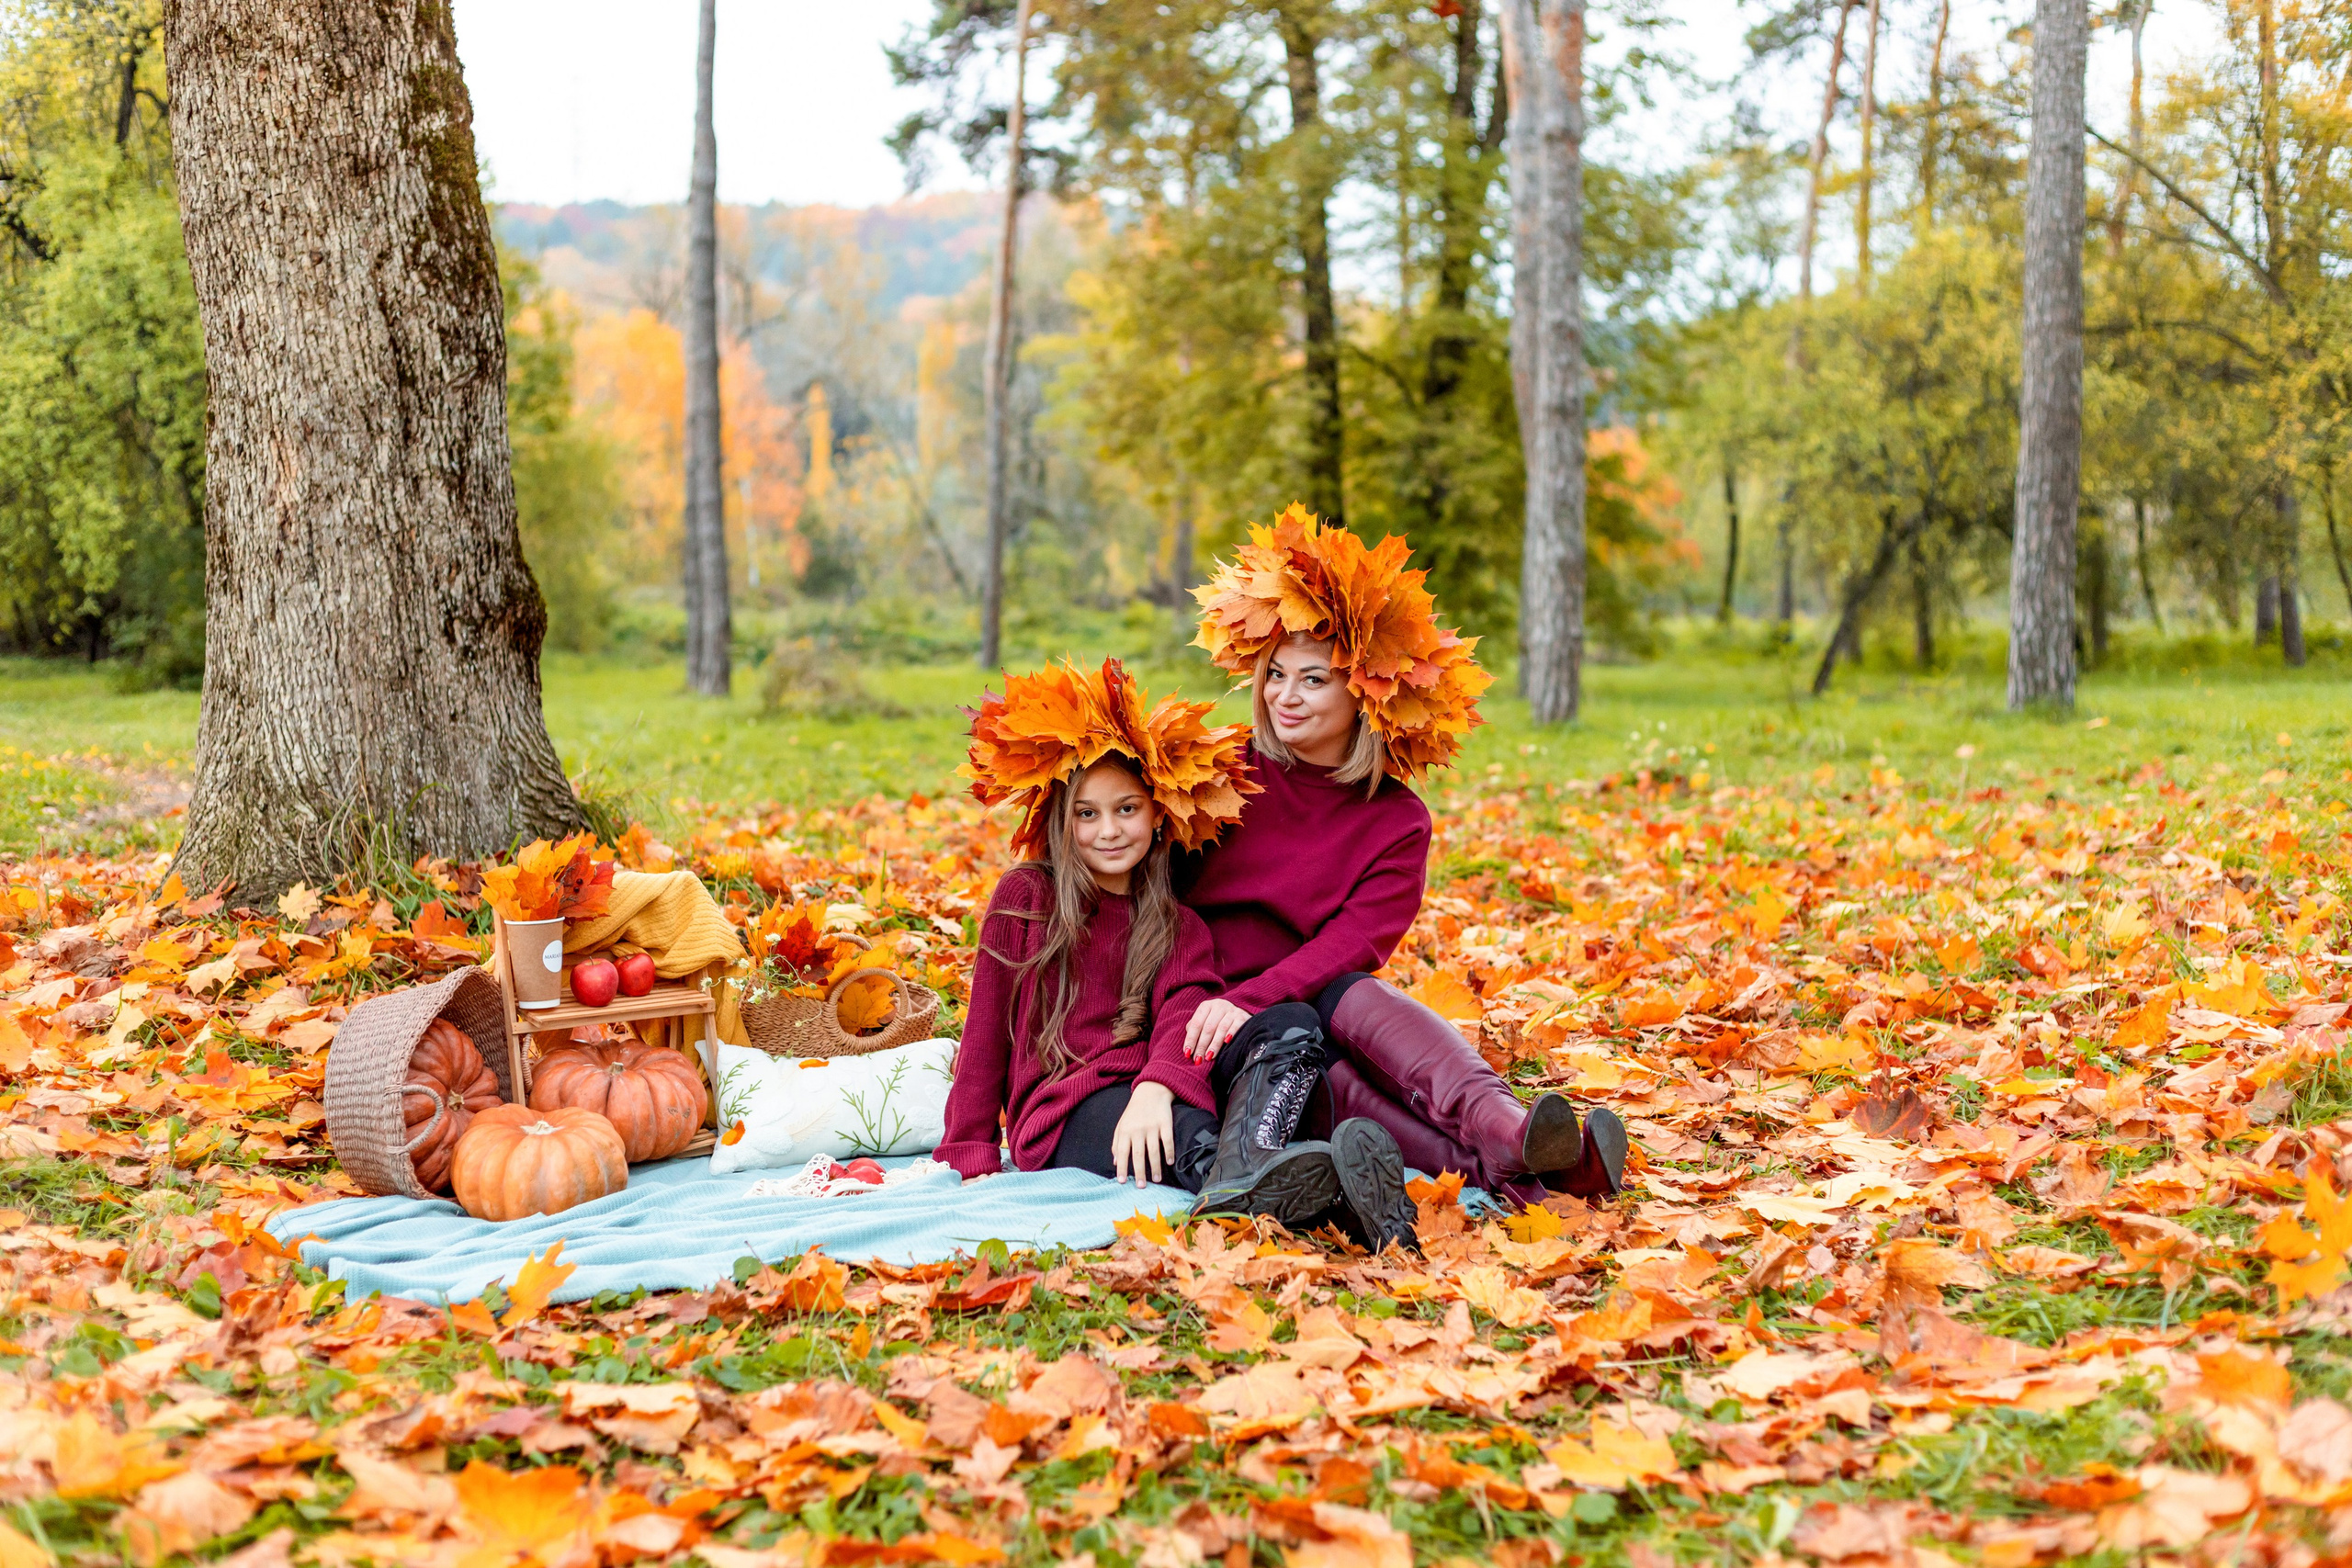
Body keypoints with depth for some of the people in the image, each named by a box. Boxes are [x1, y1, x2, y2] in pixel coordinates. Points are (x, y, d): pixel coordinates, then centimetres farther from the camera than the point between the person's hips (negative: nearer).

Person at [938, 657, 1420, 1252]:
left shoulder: (1178, 925, 18)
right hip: (1060, 1116, -4)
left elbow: (1182, 1014, -3)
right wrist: (971, 1155, 4)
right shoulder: (1025, 897, 13)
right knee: (1196, 1145, -38)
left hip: (1149, 1107, 4)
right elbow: (984, 1035, 13)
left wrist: (1156, 1089, -25)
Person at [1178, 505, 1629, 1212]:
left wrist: (1246, 1001, -27)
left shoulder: (1398, 821, 5)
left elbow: (1350, 945, -10)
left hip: (1315, 1000, 2)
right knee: (1290, 1045, -35)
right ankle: (1502, 1168, -58)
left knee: (1358, 998, -33)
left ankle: (1508, 1129, -57)